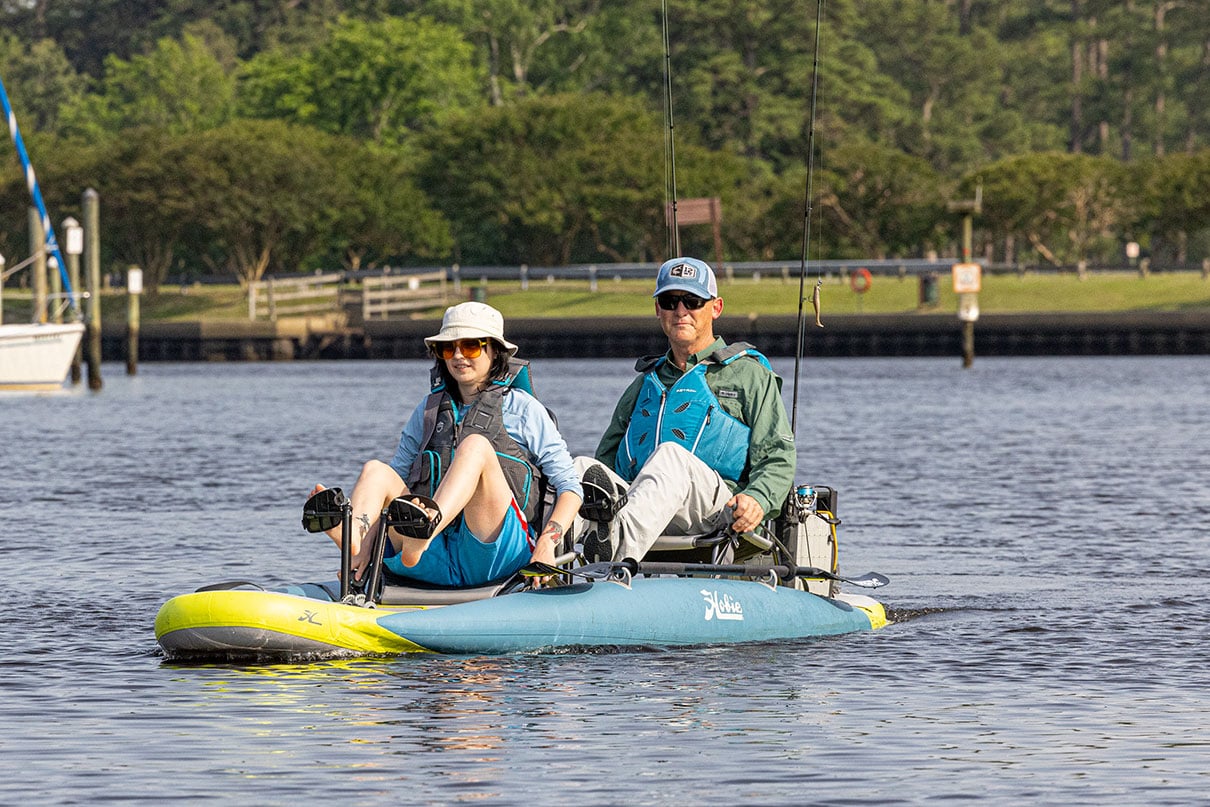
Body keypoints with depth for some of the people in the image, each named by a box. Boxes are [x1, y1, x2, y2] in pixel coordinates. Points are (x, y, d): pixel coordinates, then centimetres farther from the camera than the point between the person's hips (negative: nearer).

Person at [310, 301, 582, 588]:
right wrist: (366, 542, -4)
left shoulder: (522, 408, 11)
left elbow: (570, 487, 6)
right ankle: (353, 535, -49)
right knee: (375, 471, -13)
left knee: (474, 445, -26)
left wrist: (547, 543, -12)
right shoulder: (429, 410, 22)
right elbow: (396, 479, 14)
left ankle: (425, 531, -57)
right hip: (437, 562, 4)